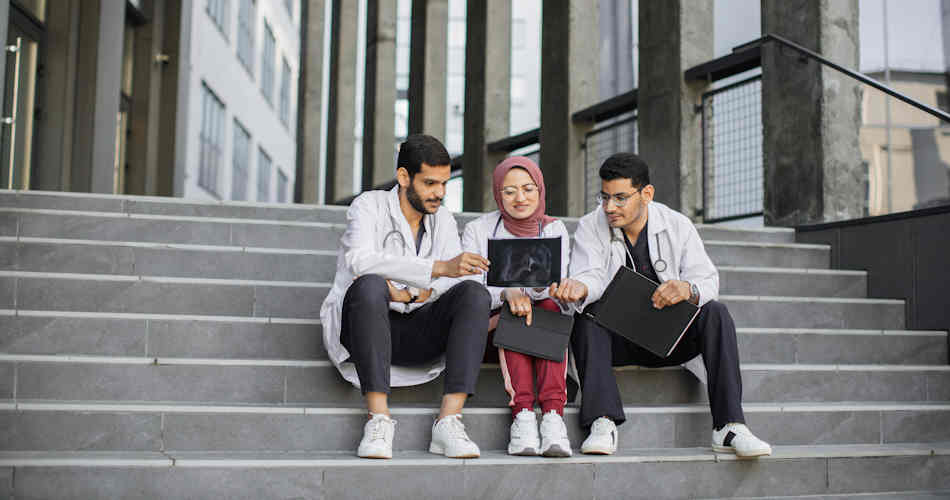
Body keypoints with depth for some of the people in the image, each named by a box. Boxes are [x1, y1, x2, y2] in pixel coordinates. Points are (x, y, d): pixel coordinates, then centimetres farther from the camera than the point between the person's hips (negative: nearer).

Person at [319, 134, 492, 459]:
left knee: (475, 294, -21)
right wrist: (439, 267, -33)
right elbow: (361, 260, -25)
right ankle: (379, 420, -34)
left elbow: (454, 284, -1)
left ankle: (449, 421, -30)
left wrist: (405, 294, -20)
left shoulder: (443, 221, 12)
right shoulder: (369, 206, -3)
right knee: (371, 286, -36)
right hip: (359, 329, -4)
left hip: (415, 334, 4)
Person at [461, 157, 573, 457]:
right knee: (513, 314, -33)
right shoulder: (477, 231, 1)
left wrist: (541, 285, -29)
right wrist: (507, 292, -30)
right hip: (493, 323, -1)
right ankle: (522, 416, -43)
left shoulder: (555, 230, 7)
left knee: (550, 306, -31)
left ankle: (553, 415, -44)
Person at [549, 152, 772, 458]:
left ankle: (729, 427, -29)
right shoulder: (591, 227, -2)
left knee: (715, 313, -24)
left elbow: (708, 279, -11)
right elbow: (591, 275, -18)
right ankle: (602, 424, -40)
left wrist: (688, 289, -35)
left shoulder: (677, 226, -1)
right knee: (588, 312, -31)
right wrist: (579, 287, -44)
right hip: (616, 338, -1)